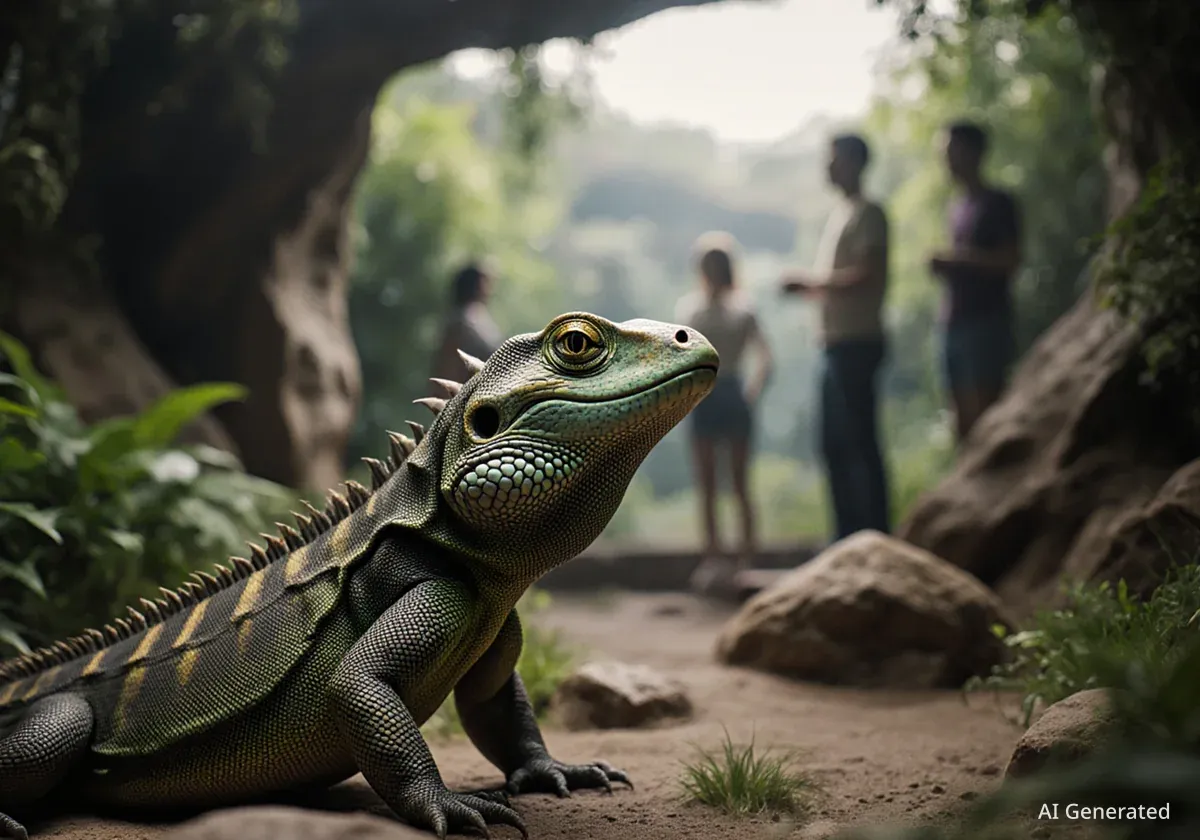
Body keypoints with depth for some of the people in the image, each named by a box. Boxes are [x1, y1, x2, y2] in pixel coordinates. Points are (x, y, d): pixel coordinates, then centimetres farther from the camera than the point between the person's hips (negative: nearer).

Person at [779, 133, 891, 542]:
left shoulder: (868, 214, -6)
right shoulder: (840, 213, 20)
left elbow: (864, 275, -17)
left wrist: (809, 280, -9)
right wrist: (805, 286, 4)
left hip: (858, 340, -9)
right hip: (835, 340, 9)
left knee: (861, 439, -8)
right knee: (833, 442, 10)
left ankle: (877, 534, -4)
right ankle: (849, 533, 17)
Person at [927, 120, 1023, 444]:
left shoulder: (998, 204, -4)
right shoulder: (957, 207, 18)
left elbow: (1010, 260, -11)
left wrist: (959, 258, -14)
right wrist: (944, 265, 4)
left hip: (988, 321, -7)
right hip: (955, 322, 7)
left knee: (985, 410, -10)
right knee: (963, 415, 6)